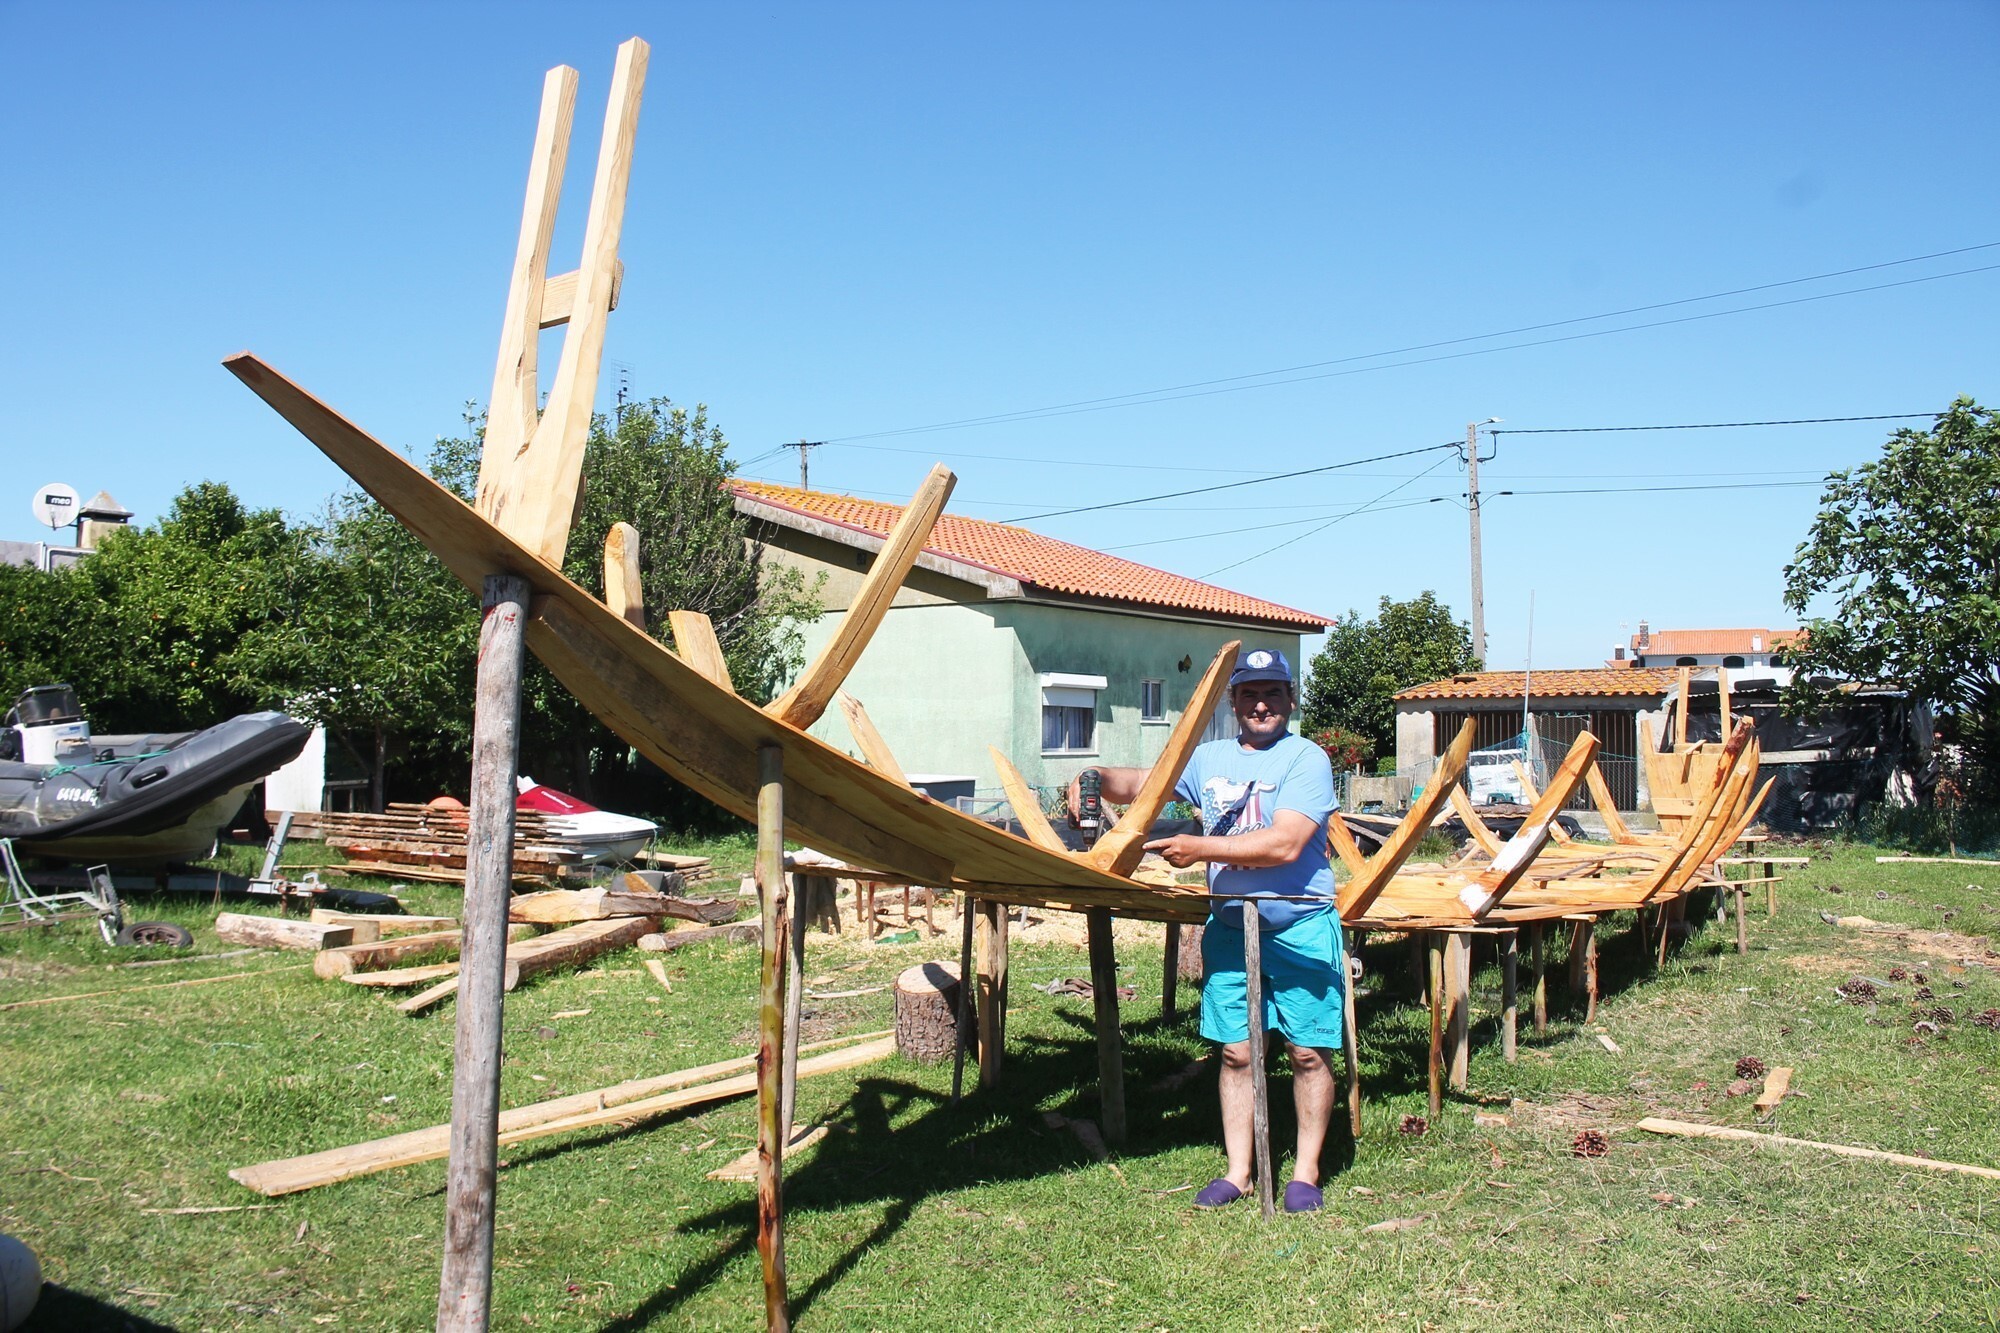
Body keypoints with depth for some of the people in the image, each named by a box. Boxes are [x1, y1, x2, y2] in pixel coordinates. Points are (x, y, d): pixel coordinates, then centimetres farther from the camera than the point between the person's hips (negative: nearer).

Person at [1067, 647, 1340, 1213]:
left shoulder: (1306, 759, -8)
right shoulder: (1210, 757, 10)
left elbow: (1286, 845, -20)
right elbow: (1141, 783, 18)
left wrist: (1201, 848, -17)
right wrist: (1098, 778, -4)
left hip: (1300, 926, -4)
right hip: (1230, 925, 4)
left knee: (1309, 1051, 3)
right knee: (1235, 1051, 6)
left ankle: (1306, 1172, 17)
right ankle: (1237, 1172, 16)